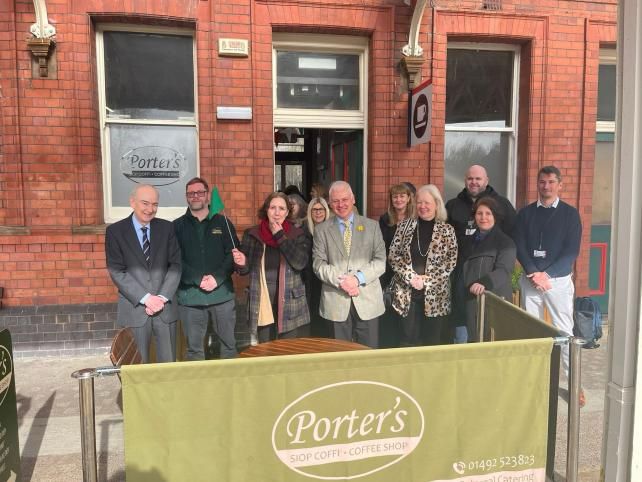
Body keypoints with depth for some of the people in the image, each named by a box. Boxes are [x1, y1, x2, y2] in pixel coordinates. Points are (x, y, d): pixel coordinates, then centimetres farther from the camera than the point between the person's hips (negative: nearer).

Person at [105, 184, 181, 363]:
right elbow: (117, 272, -7)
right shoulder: (115, 231, -1)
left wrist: (162, 297, -10)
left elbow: (176, 265, 2)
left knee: (169, 364, 7)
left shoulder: (167, 228, 5)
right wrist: (146, 298, -14)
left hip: (165, 307, 2)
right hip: (134, 309, -2)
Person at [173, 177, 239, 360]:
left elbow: (233, 254, 2)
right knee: (194, 348, 6)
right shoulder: (177, 226, 6)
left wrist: (217, 278, -11)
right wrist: (198, 280, -14)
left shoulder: (222, 222, 8)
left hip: (222, 294, 1)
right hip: (190, 296, 0)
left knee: (229, 344, 8)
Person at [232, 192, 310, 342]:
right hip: (262, 306, 1)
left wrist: (281, 237, -13)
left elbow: (300, 263, -15)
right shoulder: (252, 234, 3)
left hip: (290, 307, -1)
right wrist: (241, 264, -16)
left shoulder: (298, 235, 0)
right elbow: (246, 270, 8)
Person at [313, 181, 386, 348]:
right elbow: (318, 264, 0)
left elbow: (380, 261, 0)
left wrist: (358, 278, -15)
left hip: (367, 300, 0)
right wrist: (340, 281, -15)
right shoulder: (321, 229, 8)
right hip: (336, 302, 0)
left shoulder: (372, 226, 8)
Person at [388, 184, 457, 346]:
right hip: (406, 293, 1)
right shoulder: (405, 225, 4)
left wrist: (426, 280, -13)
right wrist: (411, 277, -12)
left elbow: (451, 261, -3)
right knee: (408, 340, 5)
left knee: (432, 342, 8)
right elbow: (393, 255, 0)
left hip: (435, 295, 0)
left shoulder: (447, 230, 2)